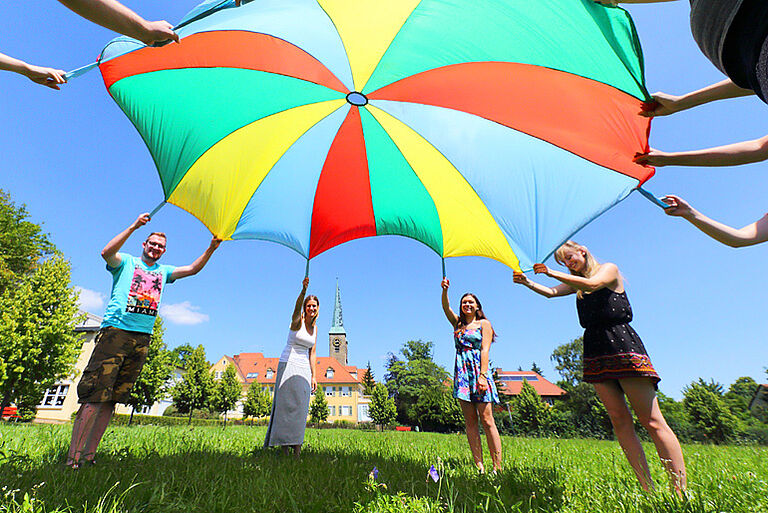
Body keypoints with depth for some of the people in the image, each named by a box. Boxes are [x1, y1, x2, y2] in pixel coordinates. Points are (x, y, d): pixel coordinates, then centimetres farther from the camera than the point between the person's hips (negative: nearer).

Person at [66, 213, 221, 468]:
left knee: (112, 399, 4)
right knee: (95, 395, -10)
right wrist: (133, 227, -17)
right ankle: (73, 458, -6)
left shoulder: (163, 272, 21)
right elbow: (106, 252, -11)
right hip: (115, 330, -4)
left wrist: (210, 249, -2)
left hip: (142, 339, 4)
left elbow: (192, 269, 12)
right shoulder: (126, 262, 10)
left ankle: (89, 456, 9)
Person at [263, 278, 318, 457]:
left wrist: (313, 376, 7)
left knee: (300, 407, 2)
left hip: (304, 369, 6)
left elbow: (312, 354, 13)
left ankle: (296, 449, 5)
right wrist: (303, 290, -48)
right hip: (289, 365, -5)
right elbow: (297, 306, -29)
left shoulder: (314, 329, 11)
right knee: (288, 405, -8)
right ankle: (284, 447, -3)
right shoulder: (297, 321, -6)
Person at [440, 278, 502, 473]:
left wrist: (483, 375, -15)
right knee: (470, 422, 3)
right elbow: (446, 307, 3)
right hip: (462, 373, 4)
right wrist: (445, 290, -16)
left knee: (487, 420, -6)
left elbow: (485, 349, -5)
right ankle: (479, 466, 7)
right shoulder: (458, 323, 17)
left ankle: (497, 466, 0)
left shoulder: (484, 323, 6)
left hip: (478, 370, -4)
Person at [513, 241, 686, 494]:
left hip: (622, 345, -6)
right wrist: (527, 282, -9)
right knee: (619, 420, 1)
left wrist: (552, 272, -19)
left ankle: (681, 490, -2)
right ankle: (648, 489, 5)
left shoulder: (609, 269, 3)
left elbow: (592, 284, -18)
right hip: (595, 352, 6)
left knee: (652, 420, -7)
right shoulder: (576, 283, 20)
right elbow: (551, 292, 7)